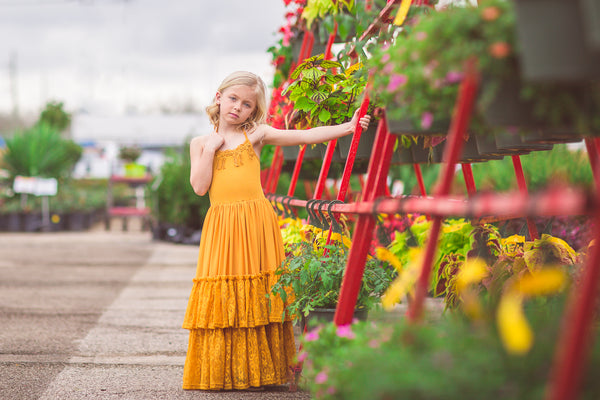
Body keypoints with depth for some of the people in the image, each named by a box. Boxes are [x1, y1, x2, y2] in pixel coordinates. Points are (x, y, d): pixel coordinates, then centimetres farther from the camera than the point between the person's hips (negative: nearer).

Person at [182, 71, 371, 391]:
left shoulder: (256, 135, 8)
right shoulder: (201, 143, 13)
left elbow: (306, 136, 0)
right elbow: (199, 186, 1)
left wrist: (347, 127, -11)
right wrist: (210, 148, -3)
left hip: (256, 224, -1)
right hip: (221, 228, 1)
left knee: (257, 298, -1)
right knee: (223, 299, 0)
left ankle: (257, 370, 7)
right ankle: (221, 373, 9)